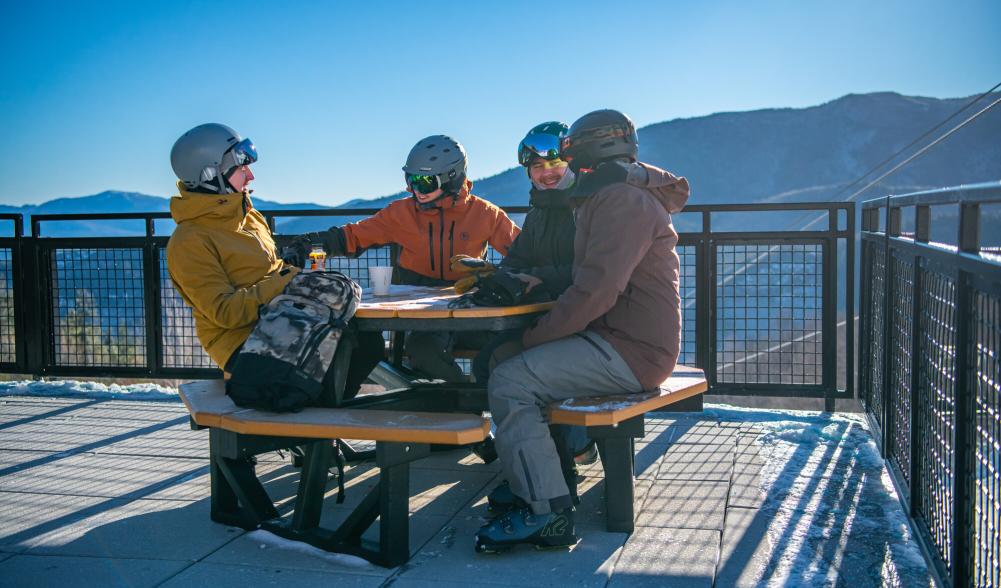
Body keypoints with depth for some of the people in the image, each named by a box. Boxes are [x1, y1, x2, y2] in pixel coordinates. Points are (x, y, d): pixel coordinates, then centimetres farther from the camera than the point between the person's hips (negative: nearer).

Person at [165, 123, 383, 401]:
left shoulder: (247, 216, 16)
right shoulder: (189, 242, -12)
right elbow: (223, 311, -20)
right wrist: (280, 284, -23)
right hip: (242, 343, -9)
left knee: (368, 341, -8)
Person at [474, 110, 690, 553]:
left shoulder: (621, 201, -15)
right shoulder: (609, 200, 20)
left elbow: (597, 289, -24)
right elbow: (585, 277, 21)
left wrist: (534, 337, -16)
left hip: (630, 351, -11)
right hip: (621, 339, 11)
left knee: (510, 382, -18)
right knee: (501, 359, 12)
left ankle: (546, 512, -16)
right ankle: (529, 478, 11)